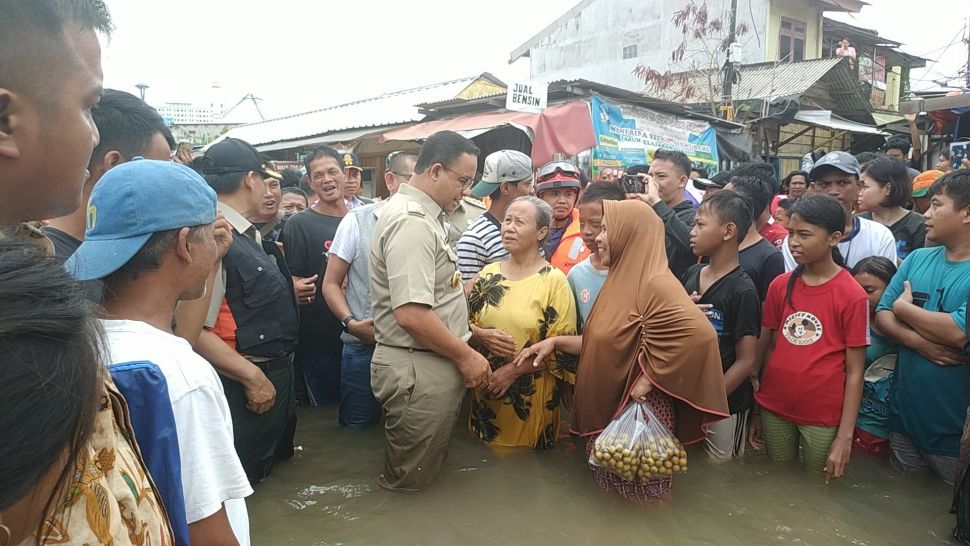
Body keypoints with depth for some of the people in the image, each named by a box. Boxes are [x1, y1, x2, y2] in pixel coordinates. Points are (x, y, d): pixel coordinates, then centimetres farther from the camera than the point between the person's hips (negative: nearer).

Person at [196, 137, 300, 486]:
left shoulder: (248, 236, 8)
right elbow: (196, 331, -27)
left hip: (276, 375, 10)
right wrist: (252, 377, -23)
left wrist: (286, 289, 12)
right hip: (246, 382, -10)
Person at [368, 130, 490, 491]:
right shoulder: (411, 221, -21)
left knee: (427, 472, 23)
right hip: (417, 371, -11)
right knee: (411, 487, 7)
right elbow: (411, 314, -27)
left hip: (430, 363, 11)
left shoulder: (423, 215, 14)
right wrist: (465, 356, -17)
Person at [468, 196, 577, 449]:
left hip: (531, 398, -4)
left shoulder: (554, 281, -9)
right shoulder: (488, 274, 5)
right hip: (486, 394, 4)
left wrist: (512, 370, -15)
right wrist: (483, 337, -9)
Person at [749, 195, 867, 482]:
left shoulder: (853, 295, -11)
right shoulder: (779, 286, 1)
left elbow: (854, 371, -9)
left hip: (823, 418, -3)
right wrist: (757, 411, 5)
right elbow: (767, 348, 5)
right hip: (773, 410, 4)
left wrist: (845, 436, -10)